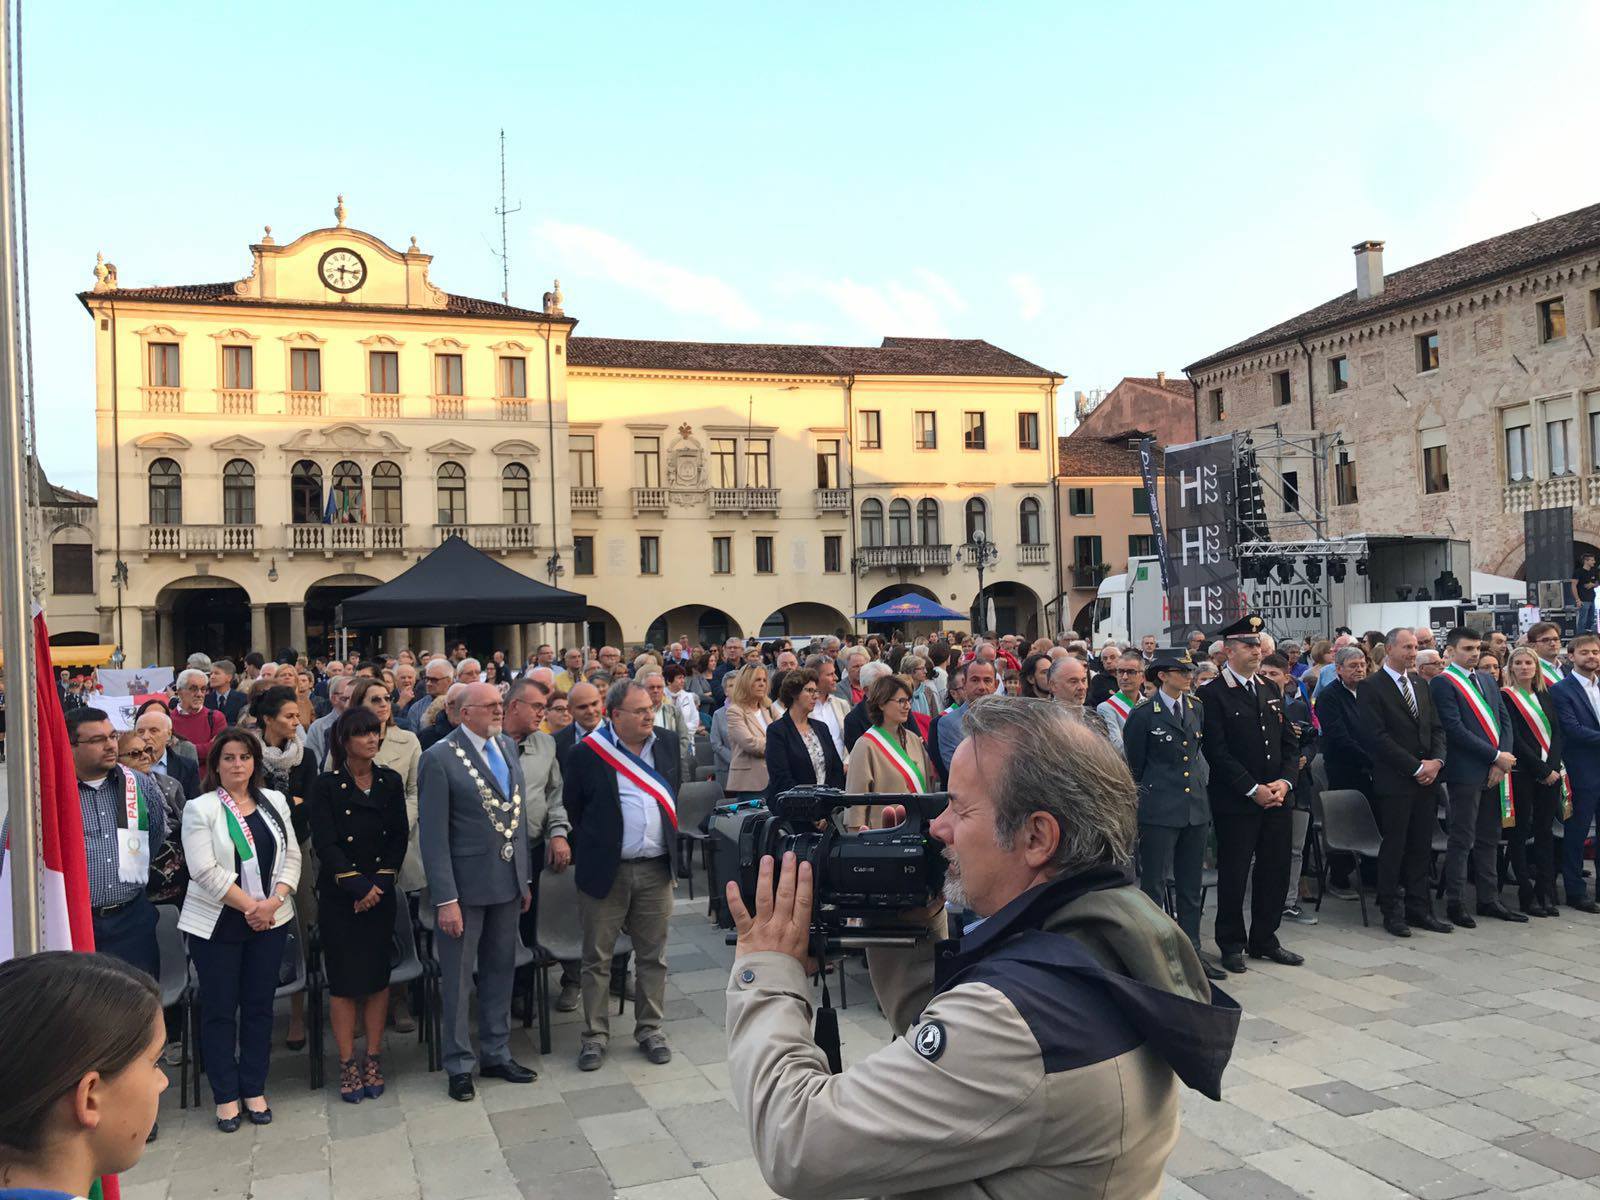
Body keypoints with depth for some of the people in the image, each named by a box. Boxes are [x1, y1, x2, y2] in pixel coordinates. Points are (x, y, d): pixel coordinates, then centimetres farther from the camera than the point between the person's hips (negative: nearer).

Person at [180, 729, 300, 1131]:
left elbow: (291, 855, 4)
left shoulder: (274, 801, 7)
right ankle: (226, 1096, 16)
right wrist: (250, 905, -15)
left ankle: (254, 1089, 21)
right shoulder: (200, 809, -6)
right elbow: (206, 871, -14)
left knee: (260, 1006, 9)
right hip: (218, 923, -3)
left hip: (270, 920, 4)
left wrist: (273, 902, -11)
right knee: (220, 1009, 4)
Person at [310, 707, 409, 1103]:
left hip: (380, 892, 3)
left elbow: (399, 836, 5)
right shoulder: (326, 785, -5)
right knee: (344, 979, 1)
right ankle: (348, 1065, 12)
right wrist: (358, 885, -14)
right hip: (338, 896, -3)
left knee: (378, 975, 6)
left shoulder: (391, 781, 5)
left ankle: (374, 1060, 17)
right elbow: (324, 843, -10)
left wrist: (381, 882, -6)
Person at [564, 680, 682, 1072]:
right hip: (606, 870, -3)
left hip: (656, 869, 4)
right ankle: (595, 1035, 20)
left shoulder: (667, 742, 5)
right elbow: (571, 808, -1)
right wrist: (586, 854, 4)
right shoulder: (588, 752, -10)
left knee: (653, 955, 12)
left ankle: (649, 1029, 25)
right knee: (598, 958, 7)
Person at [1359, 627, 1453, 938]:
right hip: (1395, 781, -6)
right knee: (1393, 847, 2)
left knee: (1421, 847, 10)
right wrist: (1416, 767, -13)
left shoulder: (1421, 684, 14)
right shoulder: (1371, 687, -8)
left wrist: (1436, 761, -4)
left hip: (1427, 778, 6)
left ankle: (1419, 909, 18)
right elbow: (1379, 737, -13)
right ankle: (1392, 912, 11)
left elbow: (1436, 727, 14)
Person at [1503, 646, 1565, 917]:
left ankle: (1547, 893, 11)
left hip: (1550, 773, 5)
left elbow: (1556, 732, 6)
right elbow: (1514, 739, -9)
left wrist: (1553, 766, -8)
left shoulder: (1545, 695, 14)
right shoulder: (1507, 697, -3)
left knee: (1545, 831, 7)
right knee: (1521, 832, 0)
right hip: (1522, 773, -5)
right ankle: (1527, 895, 5)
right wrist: (1542, 769, -12)